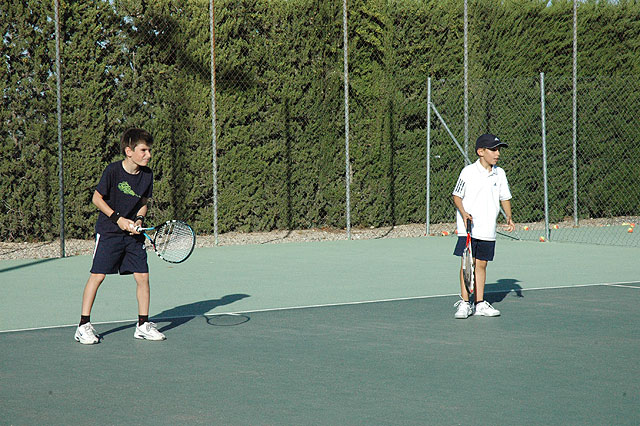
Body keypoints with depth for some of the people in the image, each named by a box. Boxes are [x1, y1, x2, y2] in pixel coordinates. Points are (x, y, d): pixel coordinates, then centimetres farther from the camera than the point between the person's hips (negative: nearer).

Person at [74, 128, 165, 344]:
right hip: (108, 231, -5)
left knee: (142, 276, -1)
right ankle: (84, 326, 2)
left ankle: (143, 325, 11)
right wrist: (118, 218, -13)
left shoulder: (147, 174, 1)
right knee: (97, 275, -7)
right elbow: (97, 198, -6)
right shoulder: (113, 170, -14)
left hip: (133, 233, 5)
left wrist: (139, 219, -6)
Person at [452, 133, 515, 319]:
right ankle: (464, 303, 0)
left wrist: (509, 217, 3)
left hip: (488, 230, 4)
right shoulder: (468, 172, -5)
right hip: (468, 228, -4)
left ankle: (480, 303, 13)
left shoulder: (499, 174, 7)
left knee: (481, 264, 8)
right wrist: (463, 213, -15)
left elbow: (505, 198, 16)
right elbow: (457, 195, 0)